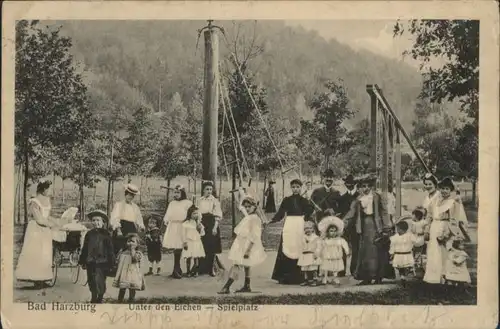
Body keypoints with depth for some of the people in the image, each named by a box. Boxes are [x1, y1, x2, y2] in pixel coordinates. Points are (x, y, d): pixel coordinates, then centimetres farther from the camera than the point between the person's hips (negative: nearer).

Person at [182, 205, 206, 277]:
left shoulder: (198, 223, 11)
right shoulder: (186, 223, -3)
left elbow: (202, 233, 12)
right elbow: (184, 234, -4)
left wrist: (200, 228, -6)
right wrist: (184, 242, -8)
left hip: (197, 242, 4)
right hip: (189, 242, -4)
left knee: (196, 258, 2)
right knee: (189, 258, -2)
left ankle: (195, 272, 12)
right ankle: (188, 272, 7)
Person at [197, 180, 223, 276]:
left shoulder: (215, 201, 0)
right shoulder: (200, 201, 9)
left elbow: (217, 216, -5)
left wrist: (215, 227, -14)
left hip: (211, 225, -2)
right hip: (202, 225, 2)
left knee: (212, 248, 0)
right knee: (202, 247, 1)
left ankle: (211, 268, 8)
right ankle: (202, 268, 10)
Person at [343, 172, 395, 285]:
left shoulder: (377, 197, -3)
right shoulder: (358, 200, 8)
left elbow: (384, 213, -4)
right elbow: (351, 214, 8)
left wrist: (386, 228, -9)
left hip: (376, 227, -4)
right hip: (365, 228, 4)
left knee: (377, 252, -4)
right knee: (364, 252, 4)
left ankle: (378, 276, 4)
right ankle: (367, 277, 9)